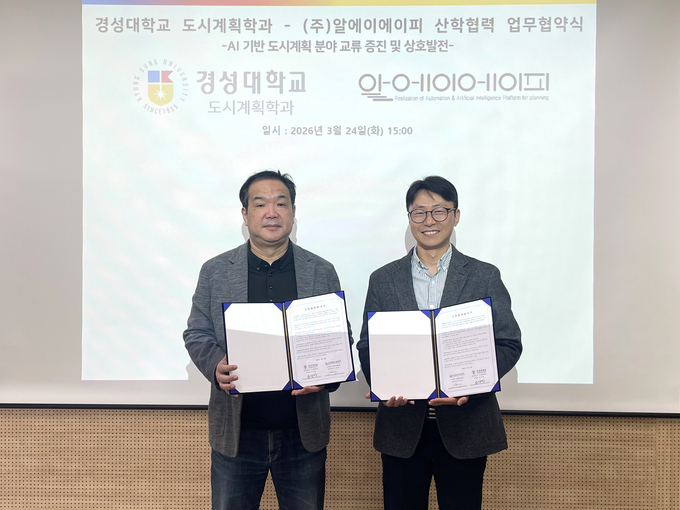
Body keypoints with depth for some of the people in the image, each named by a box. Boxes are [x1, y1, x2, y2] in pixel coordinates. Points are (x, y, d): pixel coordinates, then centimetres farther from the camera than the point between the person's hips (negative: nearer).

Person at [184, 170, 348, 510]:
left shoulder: (322, 272, 1)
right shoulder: (215, 271, 1)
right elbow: (196, 334, 4)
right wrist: (215, 366, -16)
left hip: (303, 431, 0)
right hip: (237, 430, 0)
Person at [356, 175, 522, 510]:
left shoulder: (485, 276, 2)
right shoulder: (383, 280, 6)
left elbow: (509, 344, -1)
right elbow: (367, 346, 5)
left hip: (465, 426, -1)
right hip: (402, 427, 1)